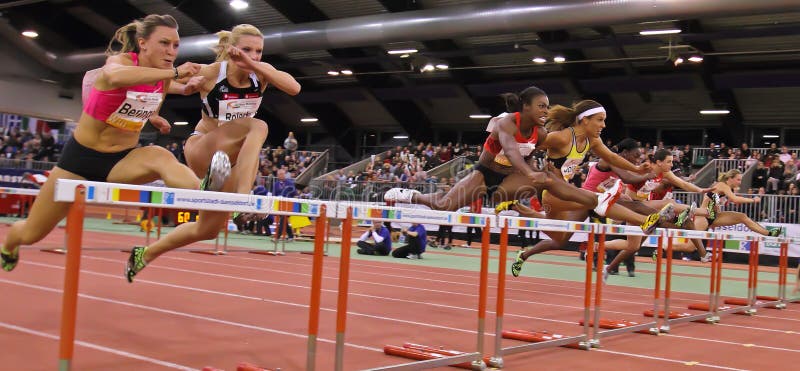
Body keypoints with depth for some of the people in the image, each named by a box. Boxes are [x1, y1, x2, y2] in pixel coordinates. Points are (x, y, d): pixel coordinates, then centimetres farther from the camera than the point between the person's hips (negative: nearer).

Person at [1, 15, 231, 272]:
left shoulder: (163, 76, -5)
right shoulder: (121, 60, -21)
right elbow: (115, 76, -49)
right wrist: (174, 72, -53)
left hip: (123, 159, 3)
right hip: (81, 156, -3)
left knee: (161, 157, -34)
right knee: (31, 234, 11)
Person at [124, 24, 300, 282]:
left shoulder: (262, 72, -8)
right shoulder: (210, 73, -16)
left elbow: (294, 88, -27)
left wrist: (255, 66, -34)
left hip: (230, 157, 5)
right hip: (201, 150, -5)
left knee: (208, 230, 12)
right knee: (258, 127, -32)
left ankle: (144, 254, 32)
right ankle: (241, 198, -47)